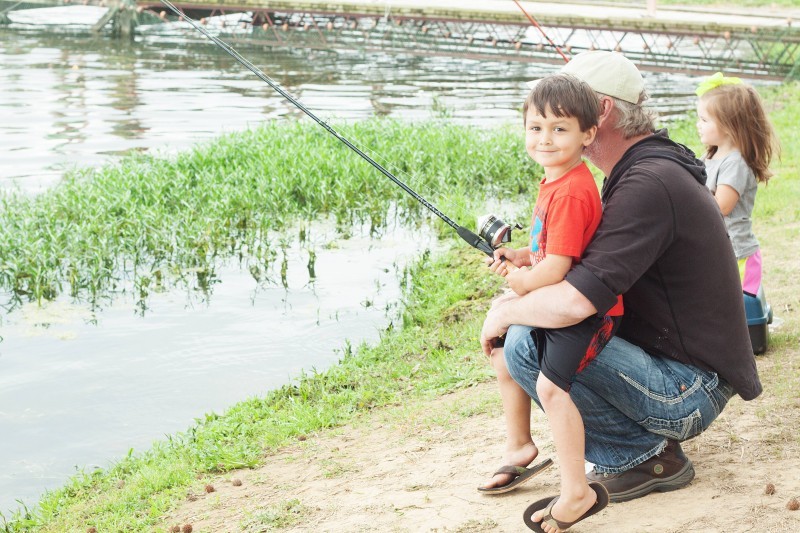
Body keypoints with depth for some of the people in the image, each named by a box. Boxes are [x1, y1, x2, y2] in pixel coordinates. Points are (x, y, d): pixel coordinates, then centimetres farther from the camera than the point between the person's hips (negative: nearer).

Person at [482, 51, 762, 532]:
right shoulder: (651, 167, 10)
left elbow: (574, 302, -32)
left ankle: (642, 456, -6)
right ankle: (654, 441, 12)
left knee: (525, 341, -23)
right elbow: (604, 261, 21)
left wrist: (504, 313, -13)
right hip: (690, 379, 10)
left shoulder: (649, 183, -23)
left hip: (691, 390, -10)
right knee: (526, 318, 16)